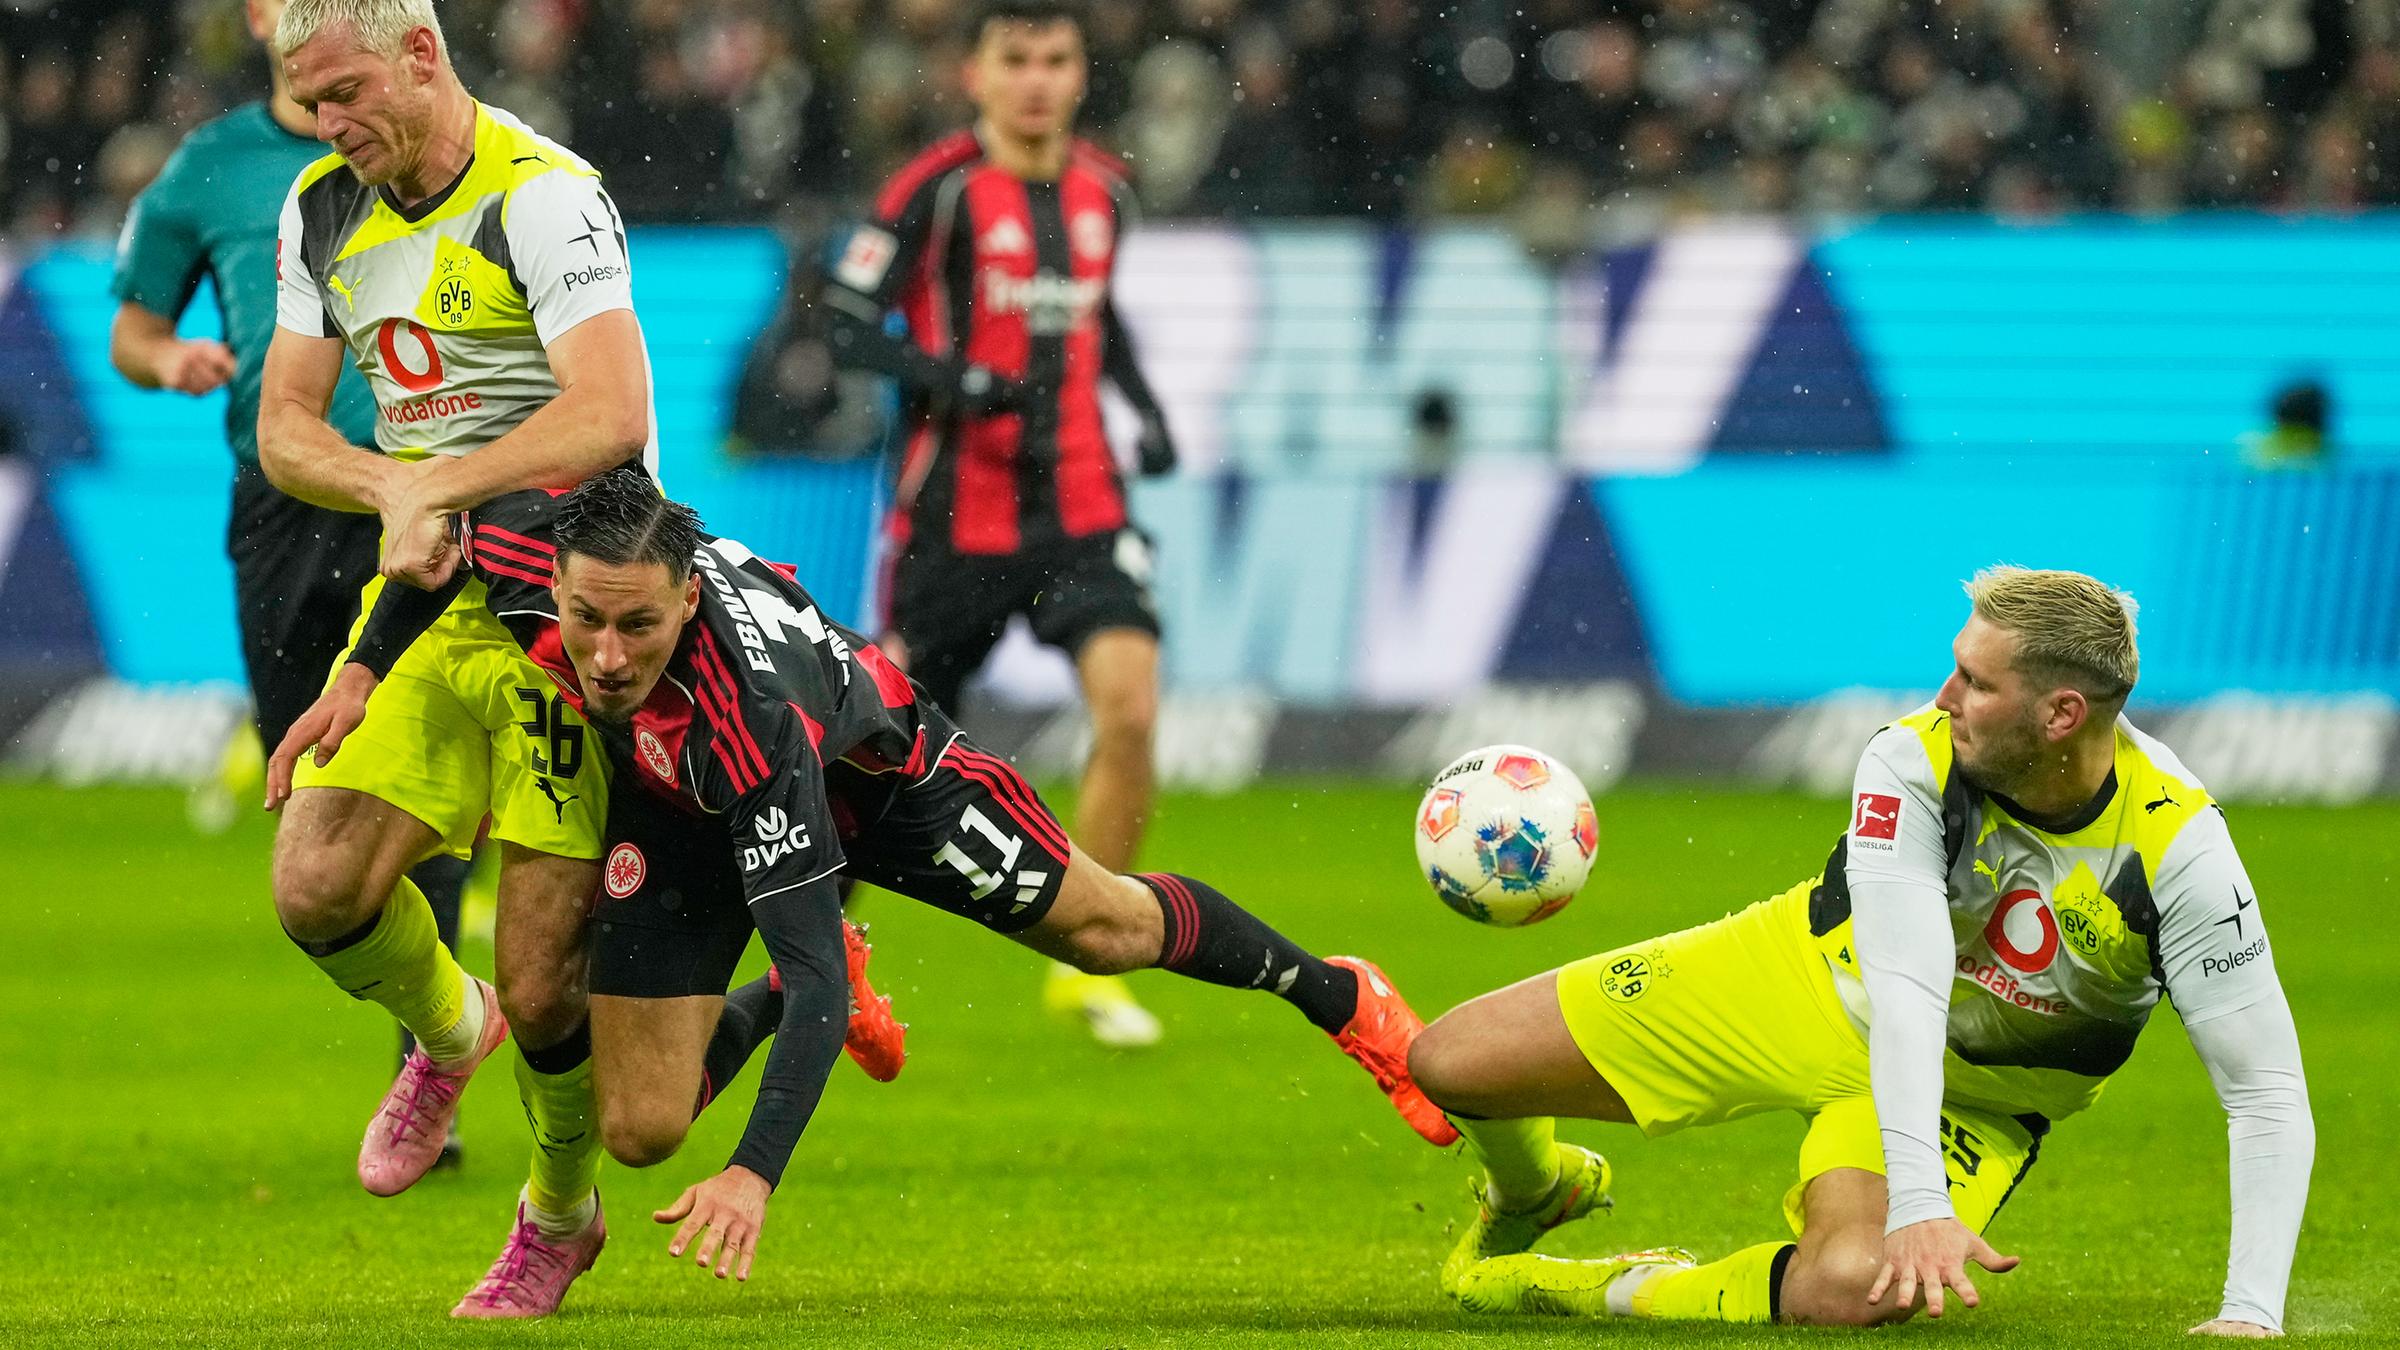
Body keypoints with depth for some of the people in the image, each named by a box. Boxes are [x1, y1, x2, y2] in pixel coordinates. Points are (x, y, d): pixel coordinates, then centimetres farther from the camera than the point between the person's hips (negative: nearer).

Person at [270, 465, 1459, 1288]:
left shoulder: (749, 714, -47)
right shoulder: (532, 547, -37)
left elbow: (813, 968, -48)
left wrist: (755, 1174, -57)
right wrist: (362, 672, -9)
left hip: (864, 766, -4)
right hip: (677, 804, 4)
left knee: (1104, 927, 14)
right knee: (639, 1131, -4)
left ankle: (1337, 997, 44)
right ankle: (788, 1003, 30)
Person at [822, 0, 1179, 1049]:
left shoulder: (1103, 192, 9)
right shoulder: (938, 188, -8)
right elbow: (849, 322, -12)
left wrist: (1144, 408, 13)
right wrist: (942, 376, -28)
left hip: (1080, 505, 4)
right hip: (955, 512, -4)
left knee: (1130, 706, -17)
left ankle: (1084, 961, -3)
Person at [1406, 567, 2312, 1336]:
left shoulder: (2177, 846, -29)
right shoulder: (1914, 761, -28)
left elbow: (2267, 1092, -25)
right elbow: (1906, 990, -36)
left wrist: (2251, 1316, -36)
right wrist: (1919, 1203, -48)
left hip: (1973, 1089, -1)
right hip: (1814, 981, 2)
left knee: (1853, 1290, -37)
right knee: (1448, 1061, -5)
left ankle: (1620, 1293, -4)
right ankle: (1532, 1193, 35)